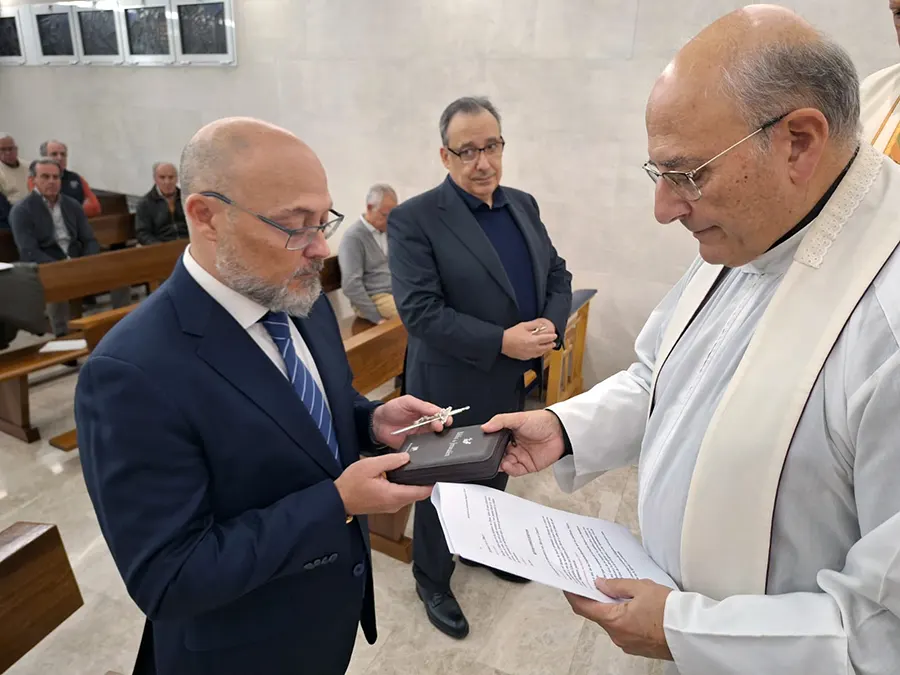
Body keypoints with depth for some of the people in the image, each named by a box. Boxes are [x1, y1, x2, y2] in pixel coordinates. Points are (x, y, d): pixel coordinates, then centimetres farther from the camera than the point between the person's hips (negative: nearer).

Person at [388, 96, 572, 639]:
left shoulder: (523, 205, 4)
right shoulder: (414, 220, -16)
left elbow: (558, 275, 7)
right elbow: (419, 311, -23)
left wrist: (551, 325, -12)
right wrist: (501, 342, -27)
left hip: (513, 383, 6)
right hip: (452, 389, -6)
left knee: (495, 476, 26)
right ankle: (433, 581, 38)